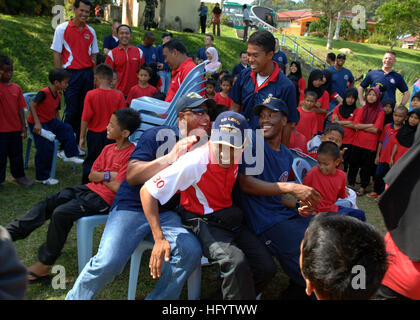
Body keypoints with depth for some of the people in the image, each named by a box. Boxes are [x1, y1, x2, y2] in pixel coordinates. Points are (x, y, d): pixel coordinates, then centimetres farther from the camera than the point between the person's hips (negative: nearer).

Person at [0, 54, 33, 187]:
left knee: (17, 153, 16)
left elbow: (20, 109, 7)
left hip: (15, 128, 4)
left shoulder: (16, 88, 5)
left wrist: (24, 126, 5)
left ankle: (19, 176, 31)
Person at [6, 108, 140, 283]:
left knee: (61, 213, -23)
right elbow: (92, 175, 11)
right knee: (48, 203, -3)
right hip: (89, 189, 9)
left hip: (104, 199, -9)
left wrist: (102, 176, -4)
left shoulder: (131, 154, -17)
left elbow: (118, 188, -21)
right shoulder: (108, 149, 10)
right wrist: (108, 175, -8)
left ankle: (44, 265, -9)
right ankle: (8, 233, -2)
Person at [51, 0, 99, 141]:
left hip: (87, 73, 4)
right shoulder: (62, 29, -1)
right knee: (71, 111, -6)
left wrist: (94, 76, 7)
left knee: (84, 110, 6)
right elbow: (56, 54, -3)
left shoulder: (90, 31, 12)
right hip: (71, 74, -4)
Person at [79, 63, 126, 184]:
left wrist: (82, 137, -2)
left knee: (90, 162, 15)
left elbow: (85, 118, -10)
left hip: (94, 134, 0)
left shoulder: (90, 95, -11)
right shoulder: (119, 96, -7)